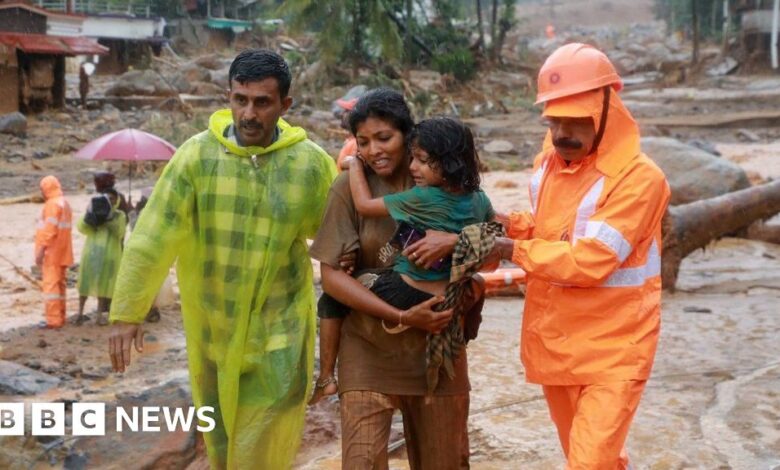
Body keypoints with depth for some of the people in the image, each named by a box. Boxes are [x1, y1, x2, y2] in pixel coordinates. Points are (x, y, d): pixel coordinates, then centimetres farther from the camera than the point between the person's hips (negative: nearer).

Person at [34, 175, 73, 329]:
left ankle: (53, 319, -11)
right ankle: (60, 317, 18)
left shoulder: (53, 204, -14)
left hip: (52, 253, -10)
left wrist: (41, 250, -20)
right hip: (62, 253, 10)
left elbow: (50, 230, -21)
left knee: (50, 284, -9)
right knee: (59, 284, 13)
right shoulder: (65, 203, 17)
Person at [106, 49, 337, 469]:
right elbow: (152, 237, -11)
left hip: (278, 329, -1)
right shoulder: (196, 155, -11)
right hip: (210, 327, 1)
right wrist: (127, 311, -13)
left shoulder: (313, 164, -9)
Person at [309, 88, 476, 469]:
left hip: (437, 345, 2)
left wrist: (456, 240, -22)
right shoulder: (350, 187, -6)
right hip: (370, 349, -2)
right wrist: (401, 317, -17)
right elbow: (332, 277, -10)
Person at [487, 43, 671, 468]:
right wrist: (509, 225, -1)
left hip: (612, 350, -7)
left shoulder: (638, 178, -20)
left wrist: (511, 250, -17)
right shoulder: (547, 163, 4)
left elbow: (588, 262, -25)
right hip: (554, 343, 7)